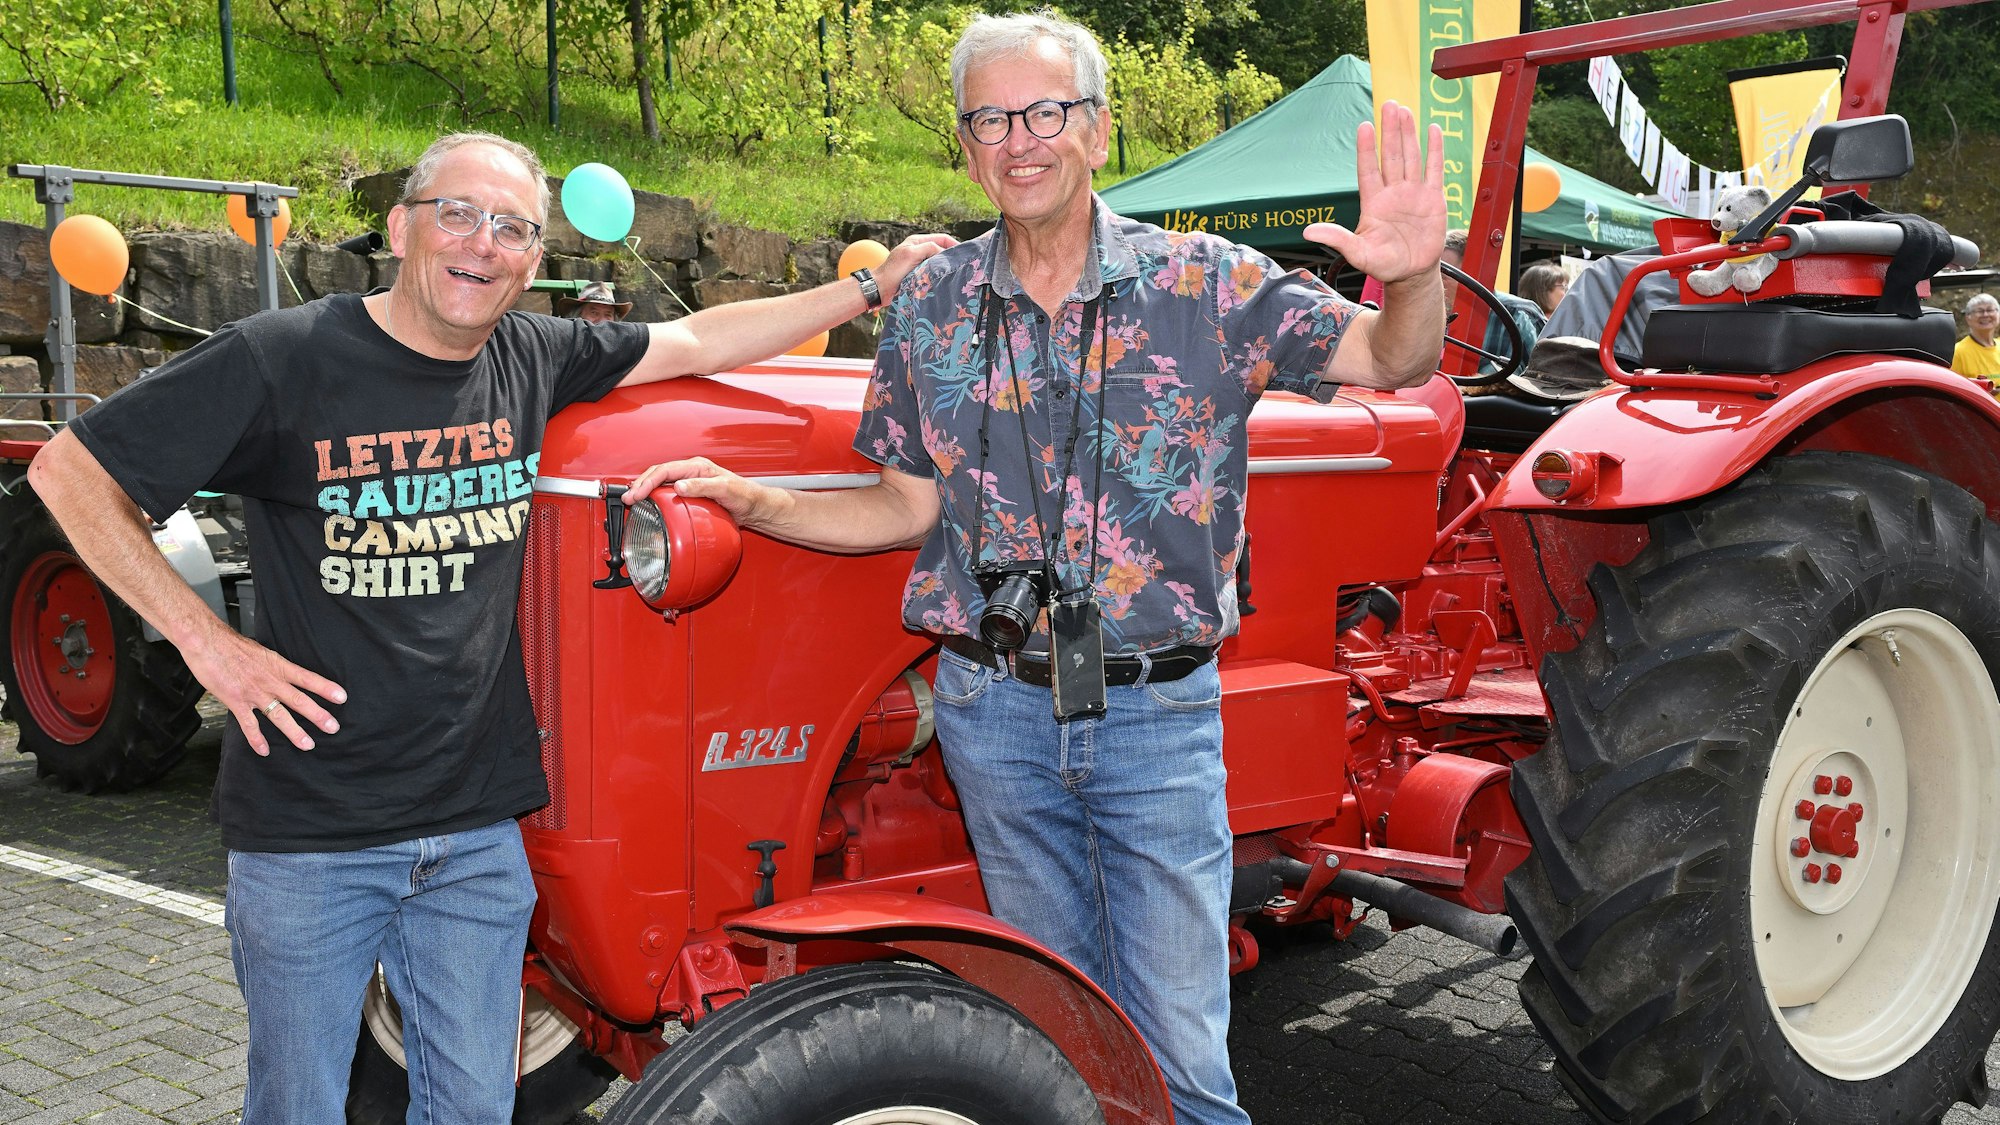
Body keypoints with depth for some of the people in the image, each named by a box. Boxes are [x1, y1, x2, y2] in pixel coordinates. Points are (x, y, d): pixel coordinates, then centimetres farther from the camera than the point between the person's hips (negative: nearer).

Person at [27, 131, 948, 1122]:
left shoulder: (534, 360, 1)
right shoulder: (279, 361, -12)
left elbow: (698, 341, 14)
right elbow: (69, 472, -6)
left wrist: (871, 285, 13)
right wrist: (205, 639, -12)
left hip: (476, 829, 4)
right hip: (308, 830, -4)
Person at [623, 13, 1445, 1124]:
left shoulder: (1204, 283, -6)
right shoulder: (933, 304, 2)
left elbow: (1391, 361, -11)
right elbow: (909, 504, 8)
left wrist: (1413, 279, -33)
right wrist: (751, 501, -4)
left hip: (1157, 711, -2)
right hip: (997, 710, 3)